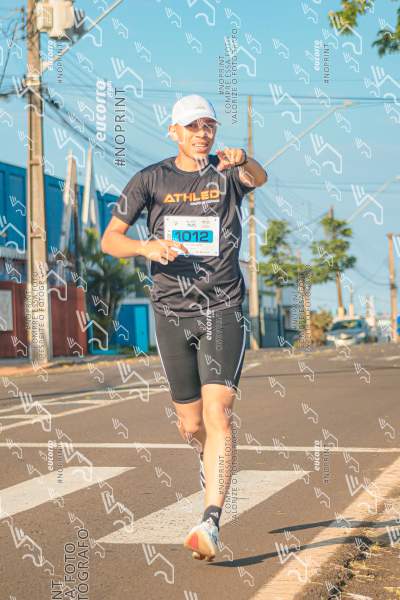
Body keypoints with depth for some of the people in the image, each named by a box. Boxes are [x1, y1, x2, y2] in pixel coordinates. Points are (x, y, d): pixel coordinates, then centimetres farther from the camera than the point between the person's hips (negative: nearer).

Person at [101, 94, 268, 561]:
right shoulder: (151, 179, 3)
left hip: (223, 311, -2)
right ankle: (210, 459, 46)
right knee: (191, 424, 11)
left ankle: (210, 524, -18)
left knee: (217, 413, -16)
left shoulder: (227, 172, 1)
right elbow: (109, 240, 1)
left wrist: (242, 159, -47)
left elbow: (259, 179, -23)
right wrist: (146, 246, -20)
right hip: (172, 314, 2)